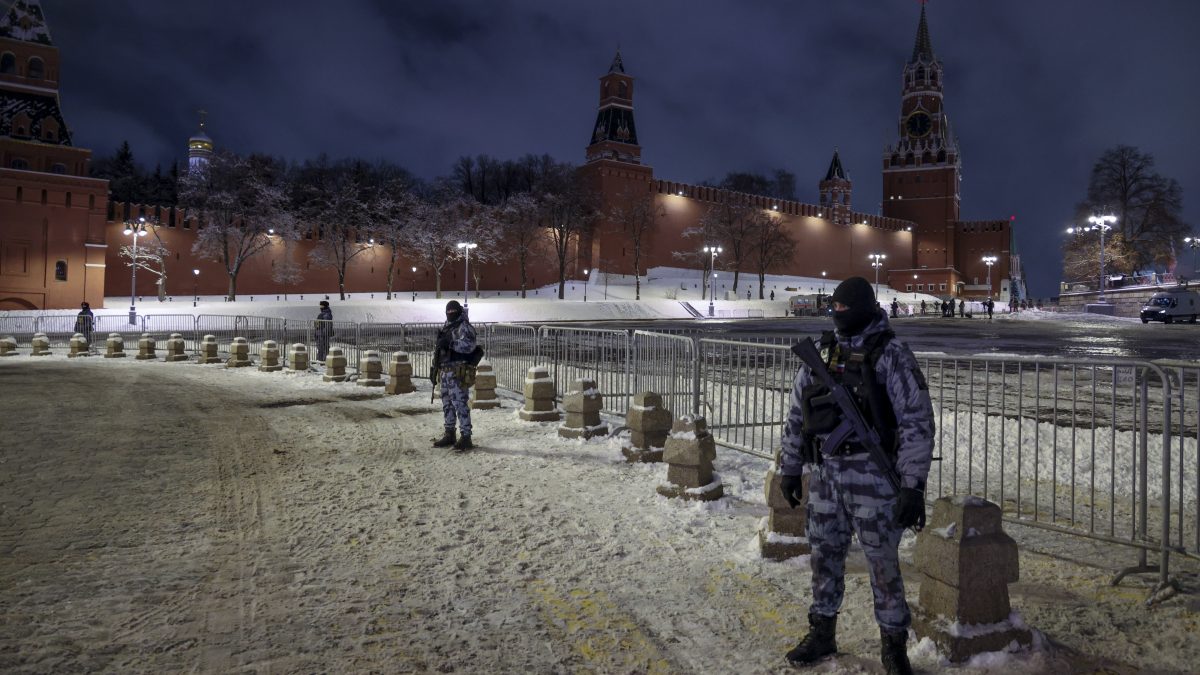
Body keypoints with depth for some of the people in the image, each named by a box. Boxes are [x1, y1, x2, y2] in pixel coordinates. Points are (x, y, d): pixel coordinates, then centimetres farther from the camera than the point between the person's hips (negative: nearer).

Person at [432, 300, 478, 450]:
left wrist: (450, 343, -28)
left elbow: (469, 345, -22)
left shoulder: (464, 327, -7)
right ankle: (449, 435, 23)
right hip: (445, 370, 9)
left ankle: (465, 437, -10)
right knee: (447, 404, 13)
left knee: (459, 403, -12)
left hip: (457, 372, -9)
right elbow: (439, 347, 29)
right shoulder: (446, 327, 20)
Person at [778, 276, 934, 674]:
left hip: (873, 477, -5)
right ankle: (822, 633, 32)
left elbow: (917, 422, -12)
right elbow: (797, 414, 15)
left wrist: (913, 486, -16)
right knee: (824, 557, 15)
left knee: (883, 563, 5)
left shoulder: (891, 355, -9)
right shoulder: (821, 353, 8)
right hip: (823, 475, 5)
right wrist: (790, 468, 15)